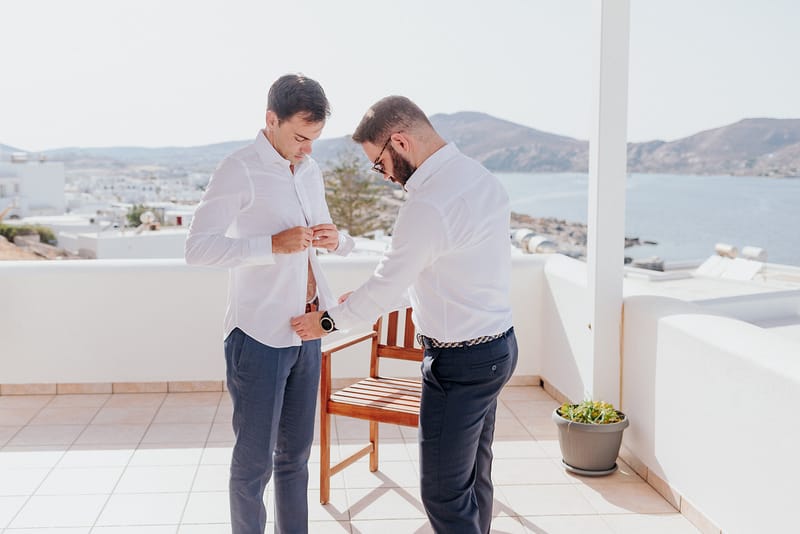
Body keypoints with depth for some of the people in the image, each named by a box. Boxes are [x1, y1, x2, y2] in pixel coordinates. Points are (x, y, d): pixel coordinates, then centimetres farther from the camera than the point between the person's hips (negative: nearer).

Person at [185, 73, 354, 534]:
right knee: (254, 461, 2)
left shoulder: (310, 170, 12)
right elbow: (198, 248, -17)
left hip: (305, 331, 7)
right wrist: (274, 245, -26)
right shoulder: (240, 171, -11)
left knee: (295, 454, 16)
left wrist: (334, 239, 0)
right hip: (259, 335, -7)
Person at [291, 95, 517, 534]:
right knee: (475, 477, 21)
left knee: (445, 494, 2)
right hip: (499, 345, 10)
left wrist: (328, 321, 2)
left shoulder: (428, 205, -24)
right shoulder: (480, 176, 6)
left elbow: (387, 287, -14)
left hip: (460, 363, -10)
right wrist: (365, 297, 14)